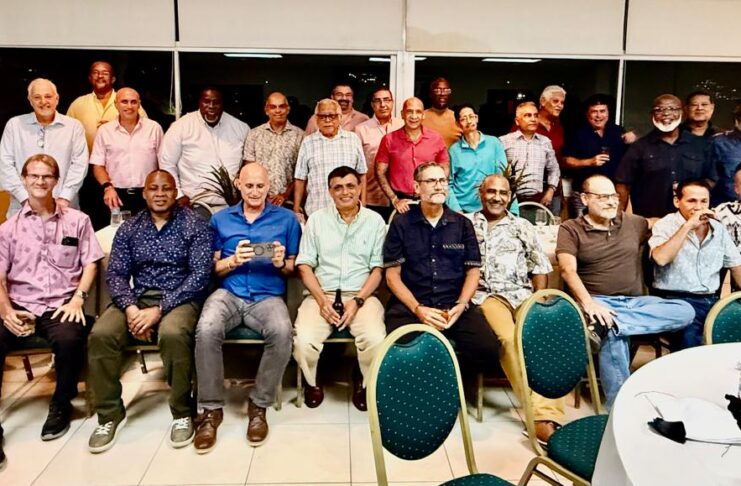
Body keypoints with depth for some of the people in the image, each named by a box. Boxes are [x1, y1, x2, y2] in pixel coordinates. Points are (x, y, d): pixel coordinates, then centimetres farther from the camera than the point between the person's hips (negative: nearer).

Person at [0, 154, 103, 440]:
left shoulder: (77, 221, 10)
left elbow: (90, 263, 7)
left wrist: (78, 298, -9)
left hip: (61, 304, -2)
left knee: (69, 339, -34)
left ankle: (61, 405, -5)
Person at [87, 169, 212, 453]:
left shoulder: (194, 225, 0)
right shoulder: (129, 229, 12)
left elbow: (200, 274, -10)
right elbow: (116, 274, 6)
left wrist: (159, 309, -18)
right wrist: (130, 307, -16)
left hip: (180, 298, -4)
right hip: (138, 298, 4)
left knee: (172, 333, -36)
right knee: (100, 334, -24)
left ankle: (182, 413, -14)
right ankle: (110, 414, -4)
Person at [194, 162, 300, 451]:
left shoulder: (286, 219, 12)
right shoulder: (221, 219, 15)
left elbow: (293, 269, 13)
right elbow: (214, 268, 13)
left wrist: (282, 263, -10)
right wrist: (234, 260, -8)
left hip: (268, 296, -1)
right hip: (228, 292, 1)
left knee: (282, 332, -35)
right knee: (206, 329, -33)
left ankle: (259, 405, -12)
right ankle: (210, 409, -14)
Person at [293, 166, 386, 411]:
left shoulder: (375, 221, 7)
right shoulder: (317, 219, 10)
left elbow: (378, 269, 3)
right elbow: (305, 265, 5)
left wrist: (357, 301, -12)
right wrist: (321, 299, -10)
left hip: (361, 294, 0)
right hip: (322, 294, 1)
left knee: (375, 340, -29)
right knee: (303, 340, -27)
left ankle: (365, 383, 5)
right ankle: (312, 382, 8)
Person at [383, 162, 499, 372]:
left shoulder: (463, 224, 15)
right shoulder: (401, 224, 8)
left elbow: (473, 271, 12)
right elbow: (392, 274, 3)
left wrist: (461, 305, -7)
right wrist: (417, 308, -11)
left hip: (454, 304, 2)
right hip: (410, 305, -2)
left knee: (487, 347, -25)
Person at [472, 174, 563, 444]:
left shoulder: (522, 227, 20)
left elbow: (540, 268, 16)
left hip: (522, 294, 2)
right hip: (485, 295, -2)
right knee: (508, 338, -32)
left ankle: (549, 415, -33)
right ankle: (541, 414, -33)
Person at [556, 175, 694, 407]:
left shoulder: (632, 222, 17)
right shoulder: (570, 229, 3)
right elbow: (568, 270, -11)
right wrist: (588, 303, -26)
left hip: (636, 301, 5)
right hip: (600, 302, -5)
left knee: (685, 311, -21)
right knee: (614, 335, -37)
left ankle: (607, 324, -33)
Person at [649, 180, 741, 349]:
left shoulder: (718, 228, 15)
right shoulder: (665, 225, -2)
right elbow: (661, 258, -21)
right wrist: (688, 225, -18)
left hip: (711, 300, 6)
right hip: (675, 300, -5)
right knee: (690, 338, -33)